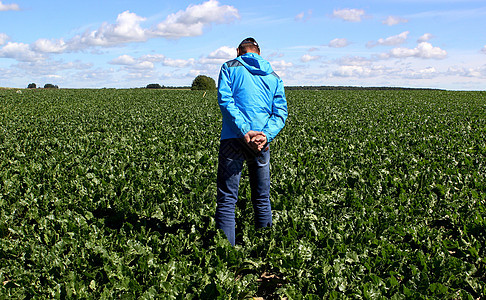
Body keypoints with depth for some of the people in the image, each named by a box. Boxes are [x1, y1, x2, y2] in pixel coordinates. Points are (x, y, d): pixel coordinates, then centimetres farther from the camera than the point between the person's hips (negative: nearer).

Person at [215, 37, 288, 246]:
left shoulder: (230, 67, 9)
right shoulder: (273, 76, 19)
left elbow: (225, 100, -9)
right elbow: (280, 112, 5)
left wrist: (244, 130, -15)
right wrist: (266, 135, -9)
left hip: (233, 137, -3)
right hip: (261, 141, 4)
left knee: (226, 199, -1)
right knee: (262, 199, 14)